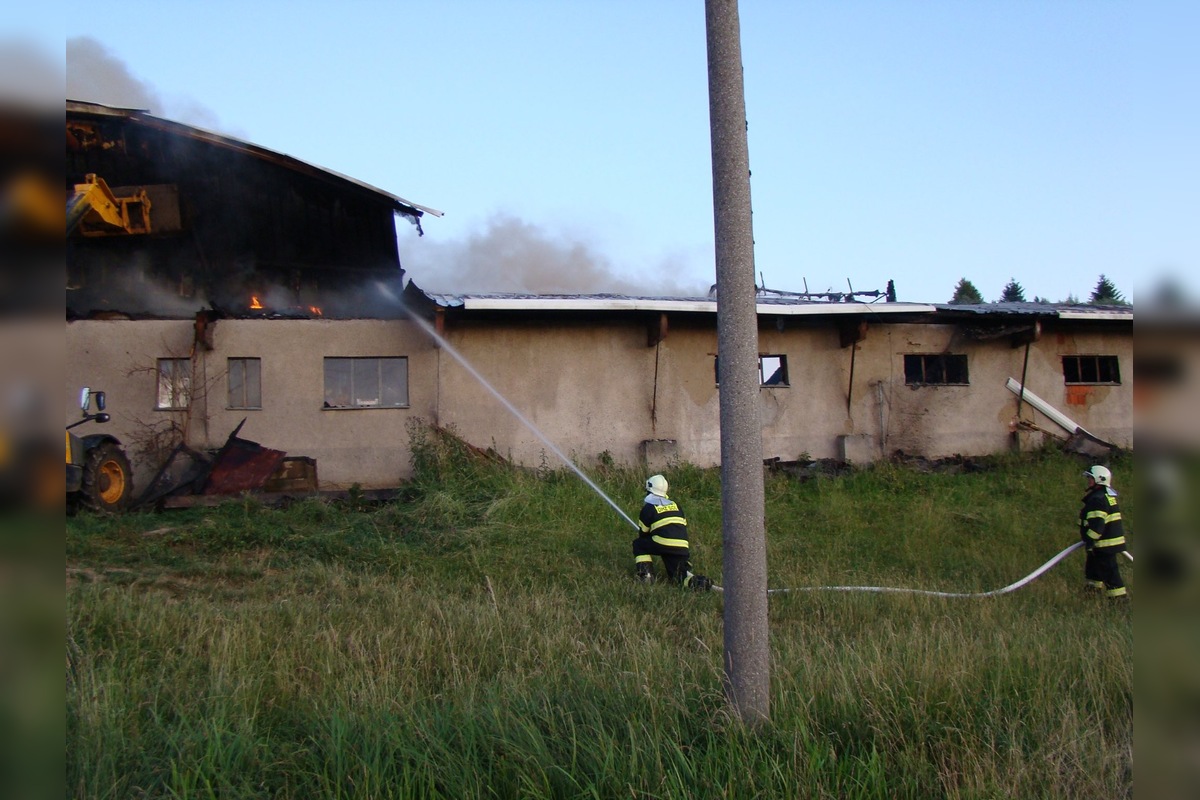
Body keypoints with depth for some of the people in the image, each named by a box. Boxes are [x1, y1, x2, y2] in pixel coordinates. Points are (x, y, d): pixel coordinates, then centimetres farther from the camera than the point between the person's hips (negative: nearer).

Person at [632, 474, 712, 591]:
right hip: (682, 548, 5)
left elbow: (643, 532, 13)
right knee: (676, 577, 18)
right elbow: (684, 525, 25)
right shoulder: (675, 504, 22)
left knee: (638, 545, 18)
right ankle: (696, 581, -11)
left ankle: (646, 575, 2)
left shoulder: (648, 507, 7)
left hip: (663, 544, -5)